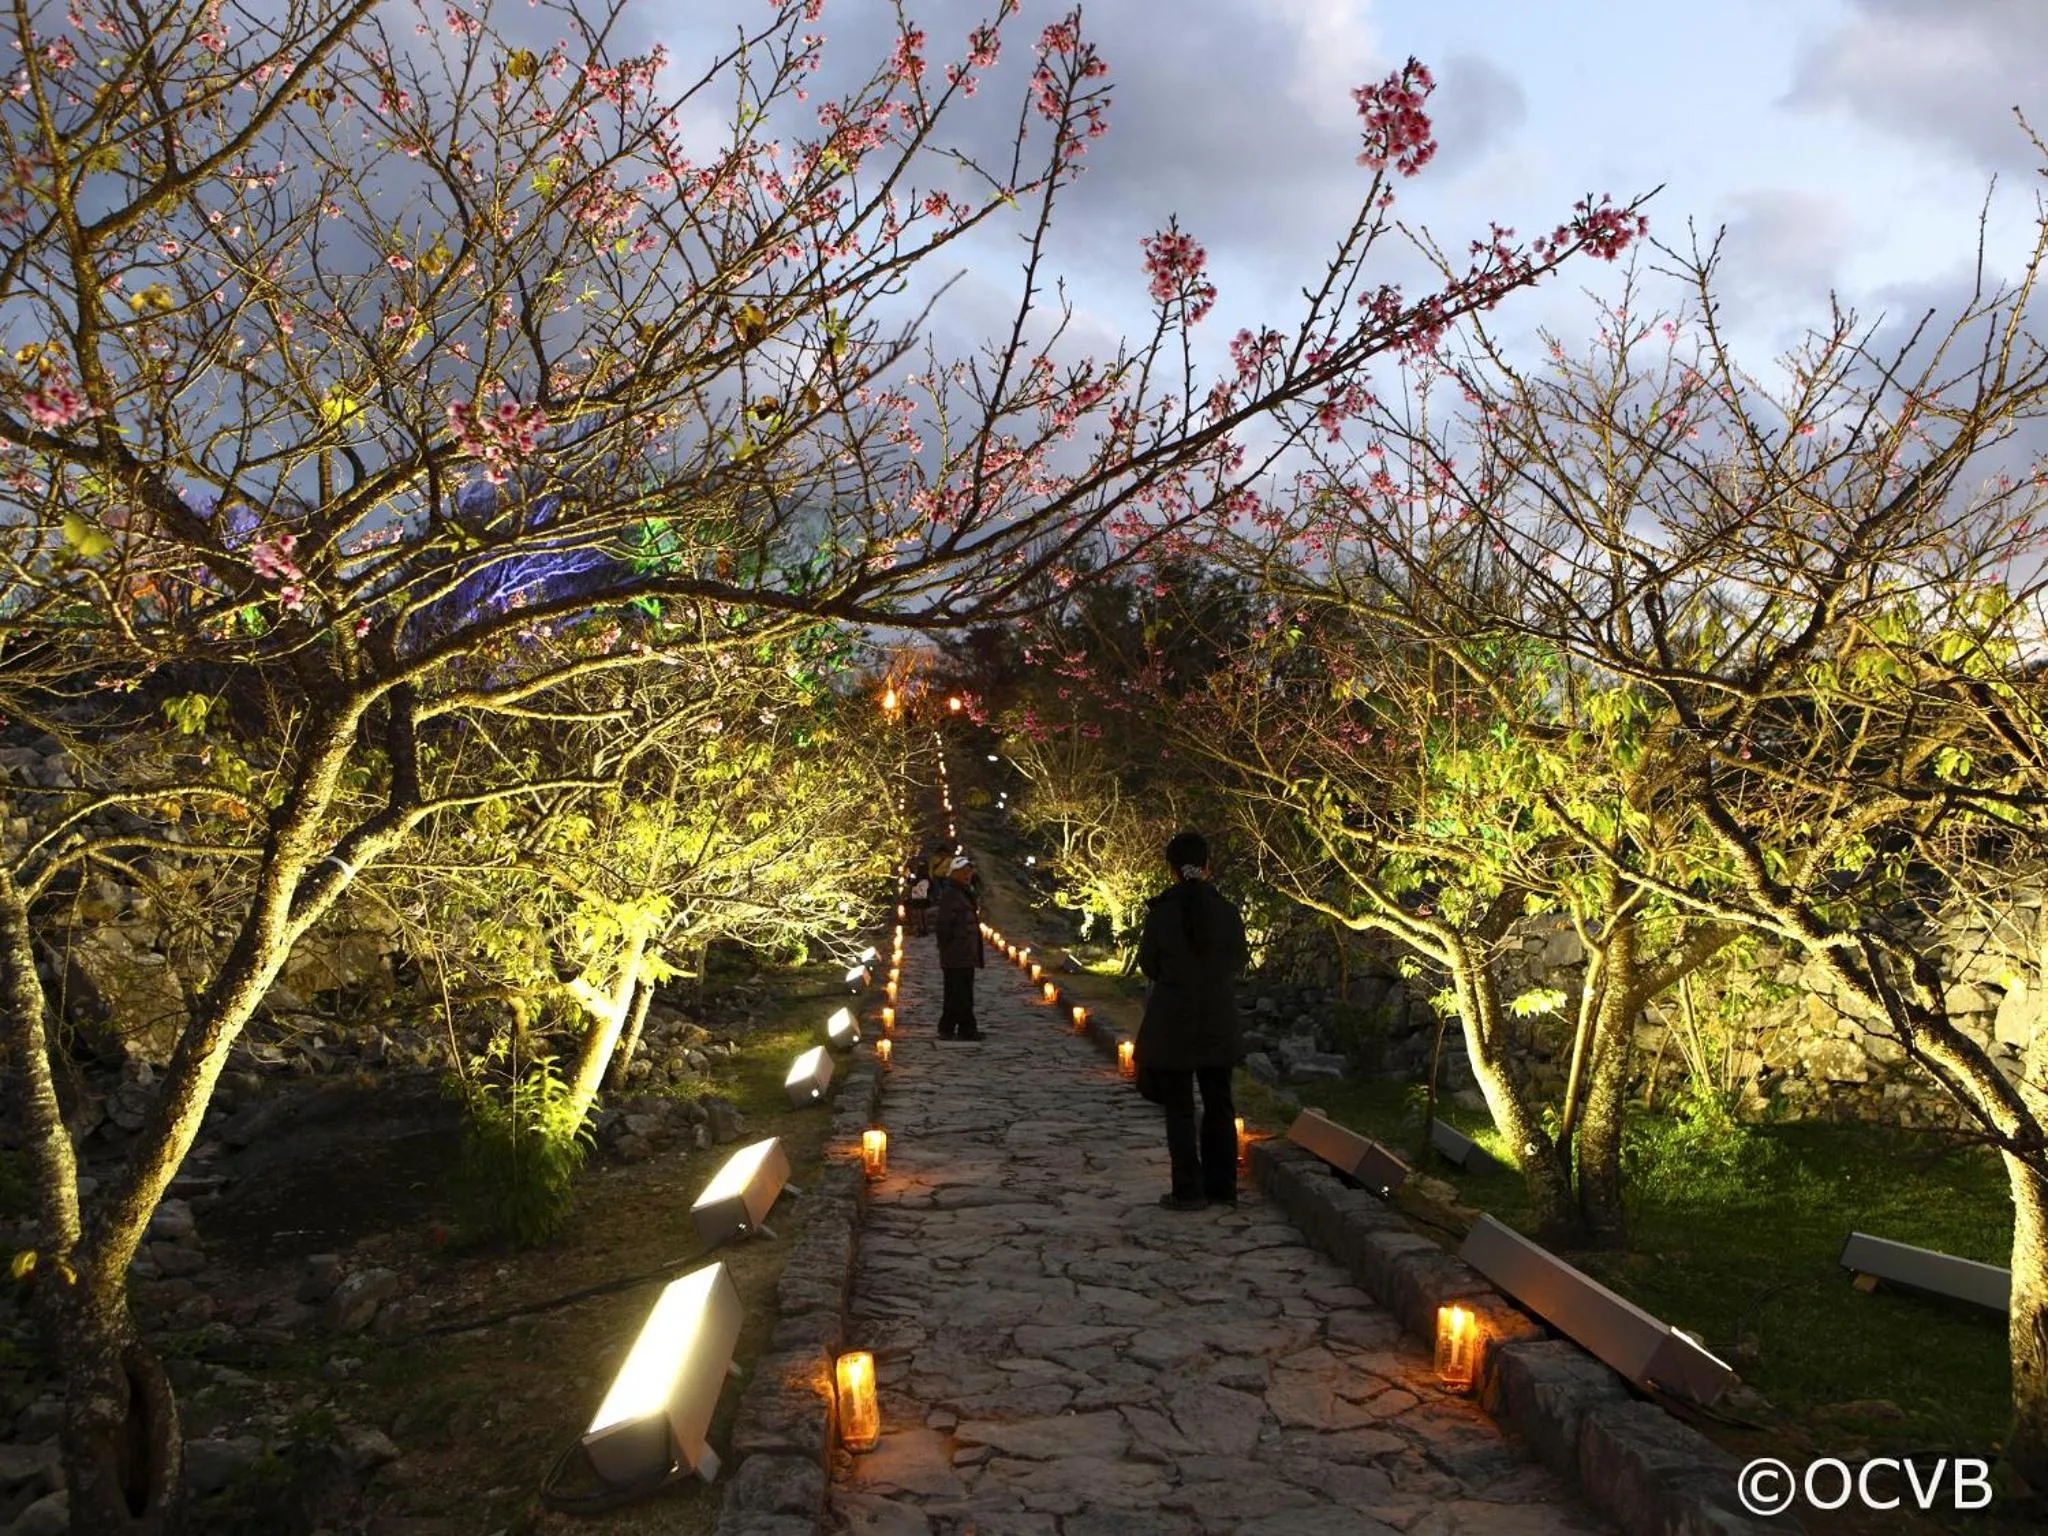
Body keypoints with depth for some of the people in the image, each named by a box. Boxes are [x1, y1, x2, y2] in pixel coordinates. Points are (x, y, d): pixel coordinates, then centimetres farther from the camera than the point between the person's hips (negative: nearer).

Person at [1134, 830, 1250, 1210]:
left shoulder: (1160, 912, -13)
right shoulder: (1226, 911, -7)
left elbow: (1148, 966, -4)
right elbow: (1239, 960, 6)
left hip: (1172, 1024, -3)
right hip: (1218, 1022, 3)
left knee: (1179, 1108, 6)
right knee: (1219, 1105, 15)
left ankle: (1189, 1190, 7)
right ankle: (1222, 1186, 21)